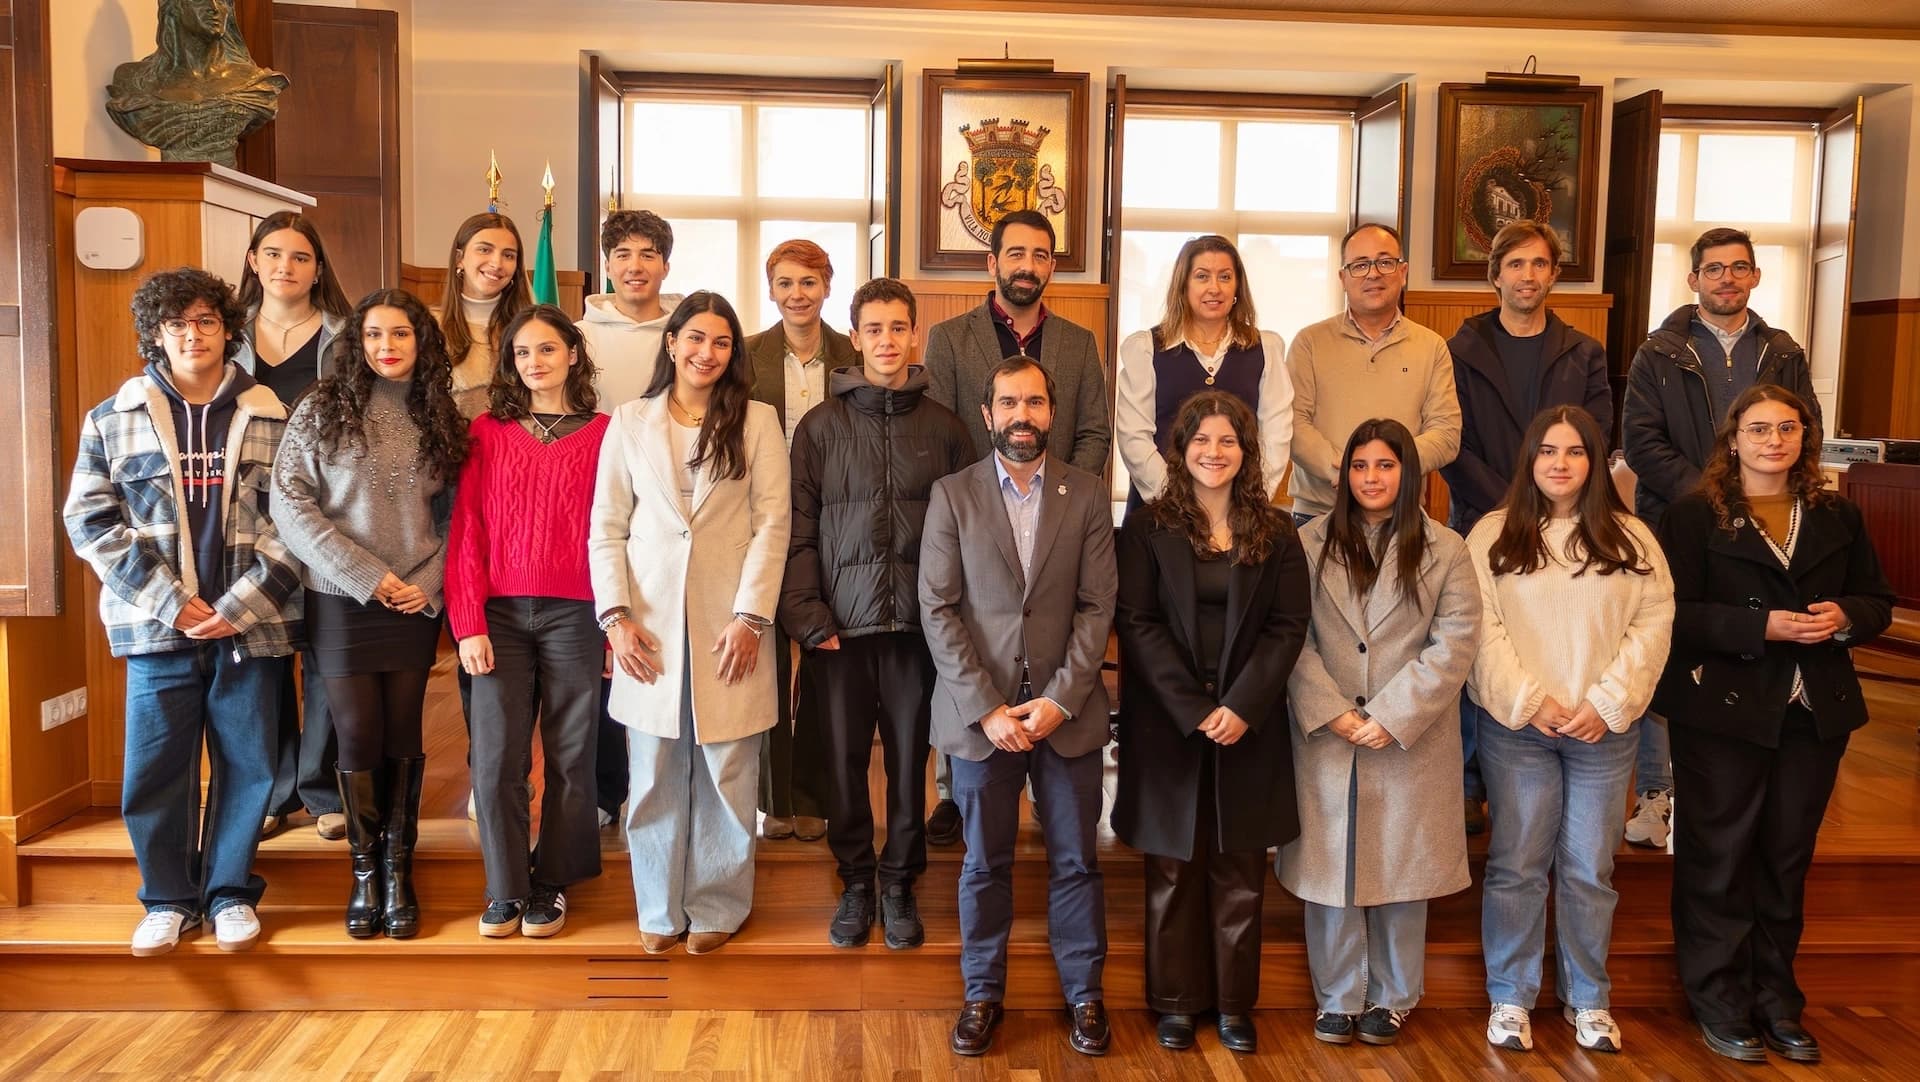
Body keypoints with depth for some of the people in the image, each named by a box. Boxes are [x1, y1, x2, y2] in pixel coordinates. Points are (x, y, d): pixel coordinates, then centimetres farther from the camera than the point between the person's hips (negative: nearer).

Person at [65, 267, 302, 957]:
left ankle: (231, 893, 22)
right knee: (154, 769, 5)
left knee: (247, 764, 6)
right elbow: (92, 519, 1)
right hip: (158, 628, 1)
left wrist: (241, 605, -11)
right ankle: (168, 899, 22)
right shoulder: (114, 419, 7)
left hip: (251, 627, 0)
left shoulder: (271, 420, 3)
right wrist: (168, 601, -9)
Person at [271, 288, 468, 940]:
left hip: (415, 605, 2)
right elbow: (290, 502, -7)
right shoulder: (323, 409, -1)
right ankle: (364, 871, 17)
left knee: (403, 737, 6)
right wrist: (366, 576, -12)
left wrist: (428, 582, -7)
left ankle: (399, 869, 17)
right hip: (342, 602, -2)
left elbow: (454, 517, 8)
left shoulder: (440, 420, 8)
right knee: (359, 737, 1)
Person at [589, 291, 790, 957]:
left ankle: (718, 906, 19)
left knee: (726, 771, 4)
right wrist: (616, 615, -4)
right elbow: (606, 528, 6)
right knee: (655, 774, 6)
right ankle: (660, 908, 20)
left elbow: (772, 523, -1)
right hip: (650, 625, 1)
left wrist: (750, 616, -9)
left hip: (728, 623, -1)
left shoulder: (757, 421, 4)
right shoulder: (630, 422, 8)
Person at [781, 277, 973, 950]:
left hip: (918, 624, 0)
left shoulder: (944, 428, 7)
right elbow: (798, 533, 2)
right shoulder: (821, 427, 5)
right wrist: (809, 617, -6)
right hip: (841, 625, 0)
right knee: (844, 757, 6)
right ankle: (855, 883, 22)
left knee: (909, 757, 7)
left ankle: (900, 883, 22)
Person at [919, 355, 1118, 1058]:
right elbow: (937, 611, -4)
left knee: (1075, 862, 9)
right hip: (979, 711, 0)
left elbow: (1097, 607, -1)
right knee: (985, 864, 10)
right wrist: (987, 708, -11)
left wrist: (1060, 700, -11)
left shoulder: (1087, 496, 3)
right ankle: (983, 993, 26)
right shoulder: (952, 495, 1)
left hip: (1067, 710, 1)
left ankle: (1084, 992, 25)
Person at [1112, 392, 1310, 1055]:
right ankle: (1176, 1000, 19)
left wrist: (1242, 706, -12)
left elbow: (1289, 625, 0)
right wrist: (1194, 709, -13)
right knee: (1174, 868, 7)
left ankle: (1234, 1002, 19)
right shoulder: (1149, 526, 0)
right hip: (1168, 723, -1)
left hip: (1248, 725, 1)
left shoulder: (1275, 532, 5)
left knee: (1240, 870, 7)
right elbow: (1135, 622, -6)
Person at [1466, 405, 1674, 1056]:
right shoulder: (1494, 535, 1)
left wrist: (1607, 703, -10)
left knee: (1590, 870, 9)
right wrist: (1529, 700, -12)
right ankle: (1510, 998, 17)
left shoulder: (1630, 538, 6)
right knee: (1516, 866, 4)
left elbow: (1653, 622, 0)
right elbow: (1480, 625, -5)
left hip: (1603, 730, 1)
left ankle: (1588, 1000, 23)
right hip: (1516, 727, -1)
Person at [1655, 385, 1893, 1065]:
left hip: (1815, 715, 4)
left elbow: (1877, 602, 13)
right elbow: (1675, 615, -12)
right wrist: (1763, 627, -22)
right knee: (1720, 857, 3)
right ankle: (1719, 1003, 15)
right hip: (1723, 712, -4)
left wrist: (1845, 618, -9)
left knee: (1788, 860, 12)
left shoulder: (1838, 517, 11)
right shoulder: (1694, 517, -4)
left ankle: (1776, 1001, 24)